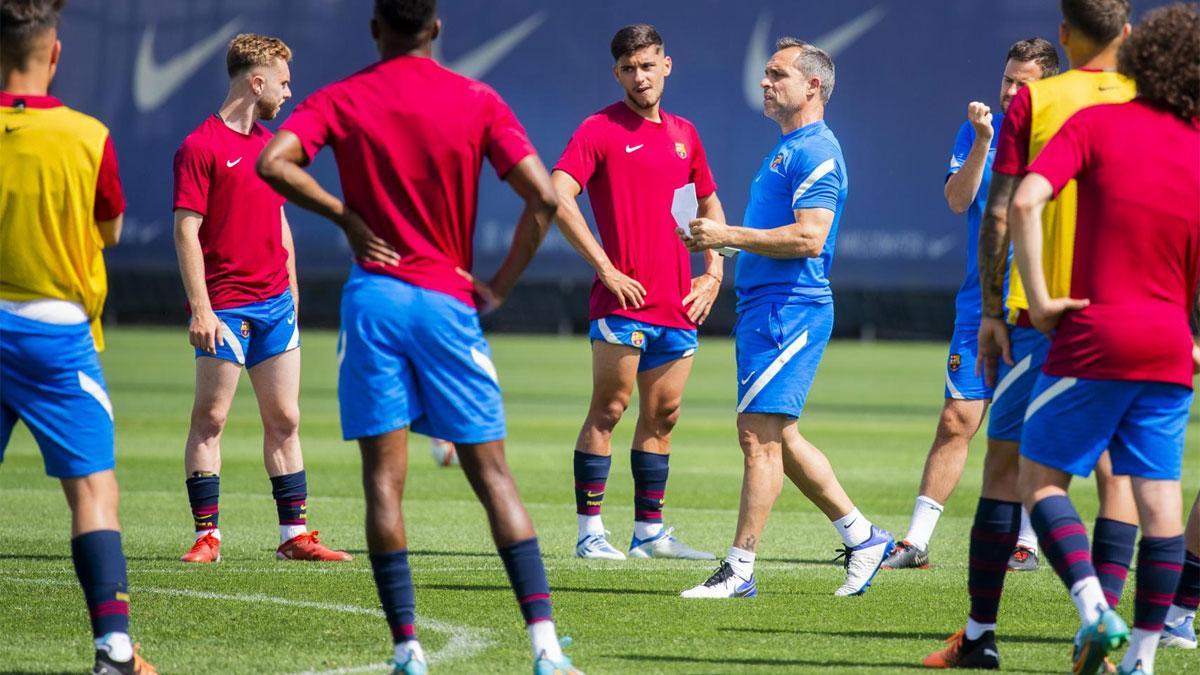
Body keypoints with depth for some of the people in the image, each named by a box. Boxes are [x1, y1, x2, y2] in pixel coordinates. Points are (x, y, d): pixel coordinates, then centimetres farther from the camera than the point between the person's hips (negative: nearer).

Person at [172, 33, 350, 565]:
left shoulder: (269, 144, 15)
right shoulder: (200, 147, -8)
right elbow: (186, 230, -12)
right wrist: (200, 308, -18)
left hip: (275, 302, 7)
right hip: (225, 307, -7)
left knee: (284, 420, 7)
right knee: (210, 419, -4)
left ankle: (295, 535, 10)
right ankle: (207, 536, -1)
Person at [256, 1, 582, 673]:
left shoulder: (341, 100, 3)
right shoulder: (478, 101, 2)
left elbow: (273, 162, -13)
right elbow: (543, 196, -7)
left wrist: (346, 215, -2)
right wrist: (498, 288, 2)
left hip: (374, 295, 0)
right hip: (448, 302, 0)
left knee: (385, 478, 2)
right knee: (493, 474, 2)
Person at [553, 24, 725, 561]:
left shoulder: (683, 133, 15)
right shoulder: (601, 130, -4)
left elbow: (710, 206, 27)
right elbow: (558, 198, -15)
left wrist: (713, 274, 14)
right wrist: (606, 269, -17)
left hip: (679, 305, 6)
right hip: (624, 300, -6)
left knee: (662, 416, 9)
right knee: (609, 409, -6)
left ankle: (649, 532, 15)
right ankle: (590, 532, -4)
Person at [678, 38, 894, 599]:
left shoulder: (816, 151, -12)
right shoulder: (787, 149, 20)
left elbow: (808, 237, -22)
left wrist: (729, 235, -19)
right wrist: (716, 241, 15)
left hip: (788, 310, -11)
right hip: (764, 307, 11)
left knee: (759, 436, -10)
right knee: (778, 438, 14)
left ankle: (740, 570, -9)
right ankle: (862, 537, 21)